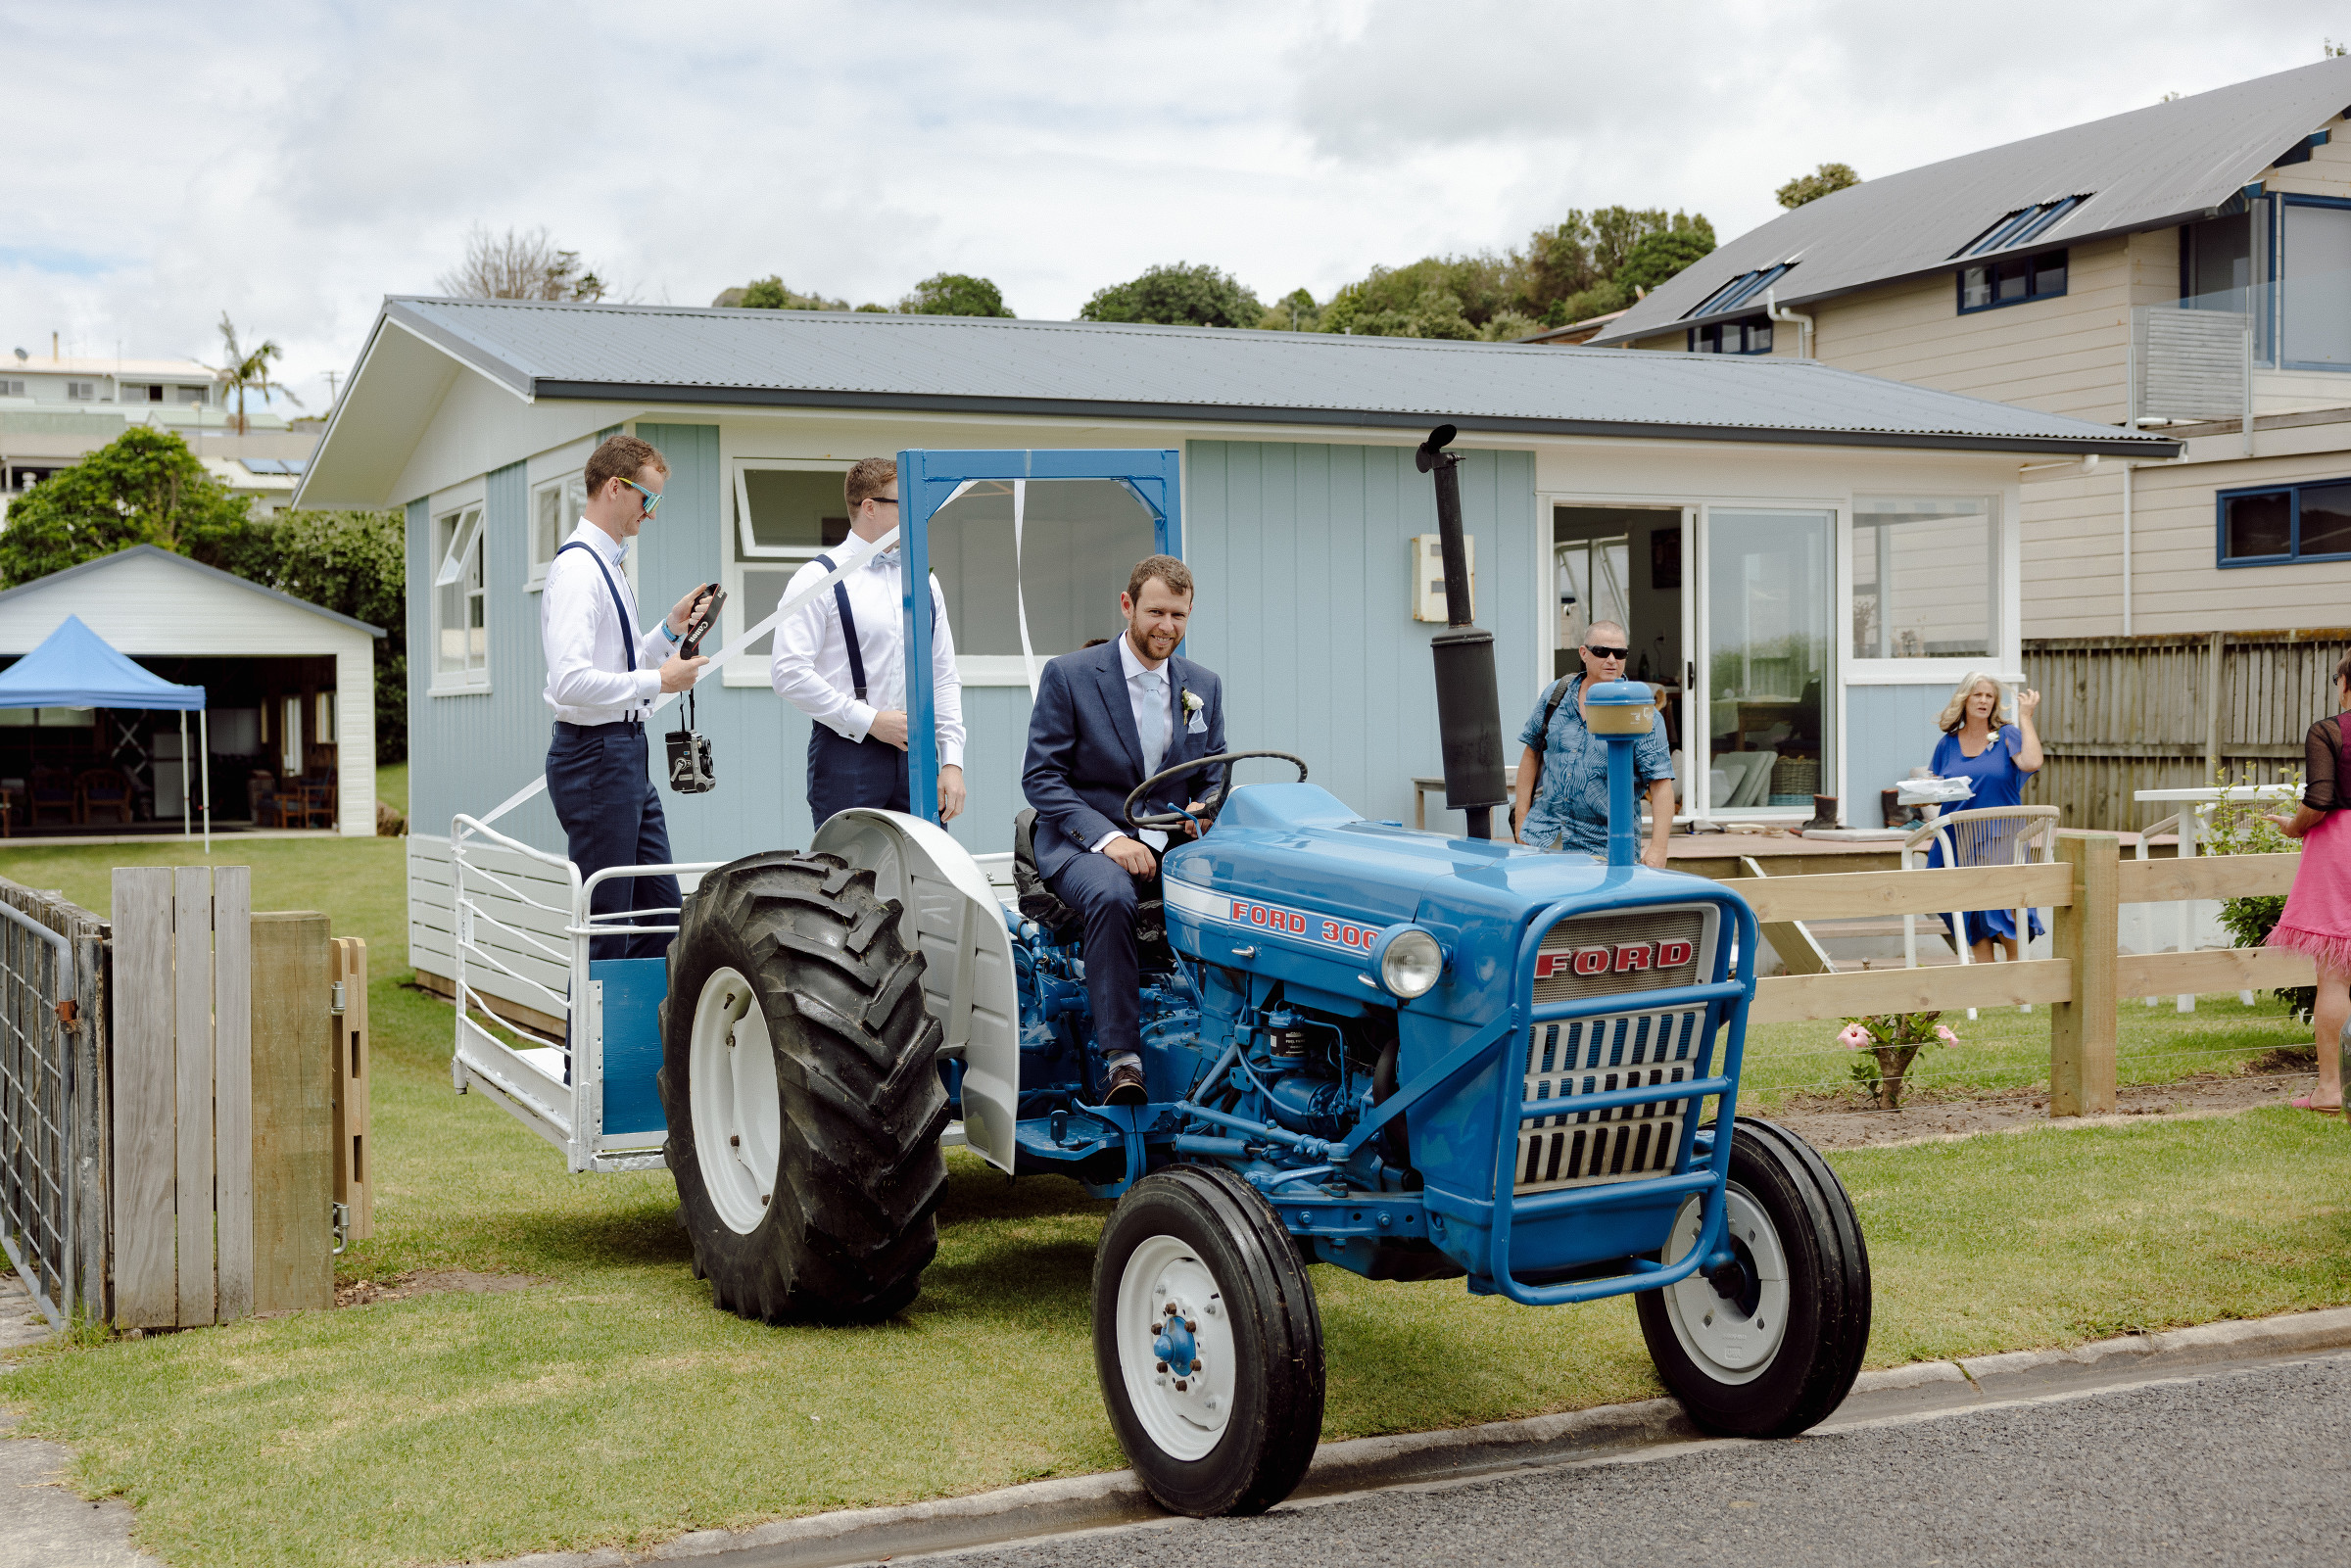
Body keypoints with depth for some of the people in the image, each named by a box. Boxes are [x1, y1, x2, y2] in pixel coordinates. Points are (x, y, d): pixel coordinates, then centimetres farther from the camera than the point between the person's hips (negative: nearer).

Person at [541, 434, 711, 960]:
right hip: (594, 755, -10)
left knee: (662, 910, 12)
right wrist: (657, 681, -18)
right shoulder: (578, 568, -16)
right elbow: (570, 681, -26)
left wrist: (670, 629, 12)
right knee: (605, 923, -4)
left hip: (627, 756, 10)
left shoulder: (609, 564, 16)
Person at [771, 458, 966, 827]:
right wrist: (870, 720, -12)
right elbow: (788, 674, -11)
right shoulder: (819, 578, -3)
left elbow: (944, 678, 16)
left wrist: (952, 762, 6)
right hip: (848, 755, -5)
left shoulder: (923, 582, 15)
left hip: (917, 754, 5)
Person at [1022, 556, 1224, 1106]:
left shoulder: (1204, 685, 12)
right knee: (1111, 896, -38)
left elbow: (1213, 779, 18)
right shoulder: (1069, 676, -2)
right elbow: (1040, 776, -7)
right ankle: (1121, 1057, -35)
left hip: (1171, 846, 4)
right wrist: (1107, 838, -19)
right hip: (1085, 845, -4)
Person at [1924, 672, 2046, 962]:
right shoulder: (1947, 745, 10)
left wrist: (2025, 716, -12)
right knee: (1973, 922, 6)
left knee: (2004, 915, -12)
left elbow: (2031, 763, -20)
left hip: (2001, 842, -4)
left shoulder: (2006, 736, 0)